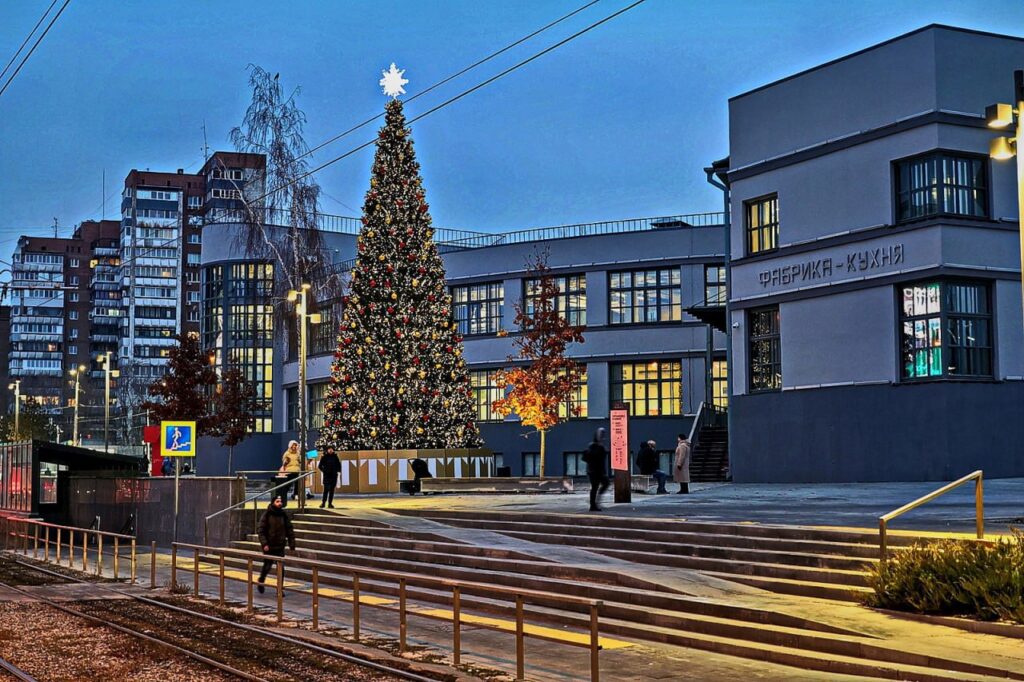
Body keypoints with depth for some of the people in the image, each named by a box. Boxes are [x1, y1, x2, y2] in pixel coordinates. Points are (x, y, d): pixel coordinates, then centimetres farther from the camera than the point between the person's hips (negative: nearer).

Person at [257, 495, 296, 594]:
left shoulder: (284, 515, 4)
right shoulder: (267, 515, -6)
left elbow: (289, 530, 7)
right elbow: (261, 531, -9)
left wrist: (292, 545, 2)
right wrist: (264, 544, -19)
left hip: (280, 547, 3)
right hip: (269, 547, -3)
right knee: (267, 566, 6)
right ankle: (261, 582, 33)